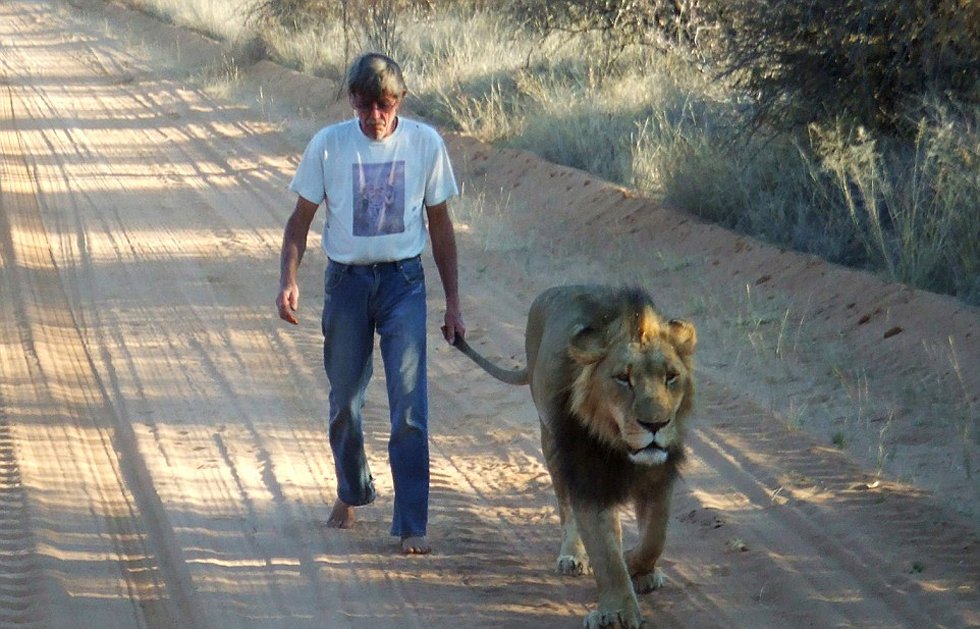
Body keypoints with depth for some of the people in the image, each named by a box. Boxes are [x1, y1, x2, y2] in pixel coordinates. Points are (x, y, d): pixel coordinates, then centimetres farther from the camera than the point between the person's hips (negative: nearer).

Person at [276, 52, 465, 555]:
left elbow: (440, 226, 7)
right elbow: (301, 218, 4)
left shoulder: (425, 143, -1)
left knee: (409, 404, -10)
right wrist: (288, 280, -11)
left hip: (403, 280, -1)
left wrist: (452, 301, 7)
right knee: (344, 399, 13)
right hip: (346, 281, 1)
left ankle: (411, 523, -7)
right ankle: (351, 493, 38)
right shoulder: (329, 144, -3)